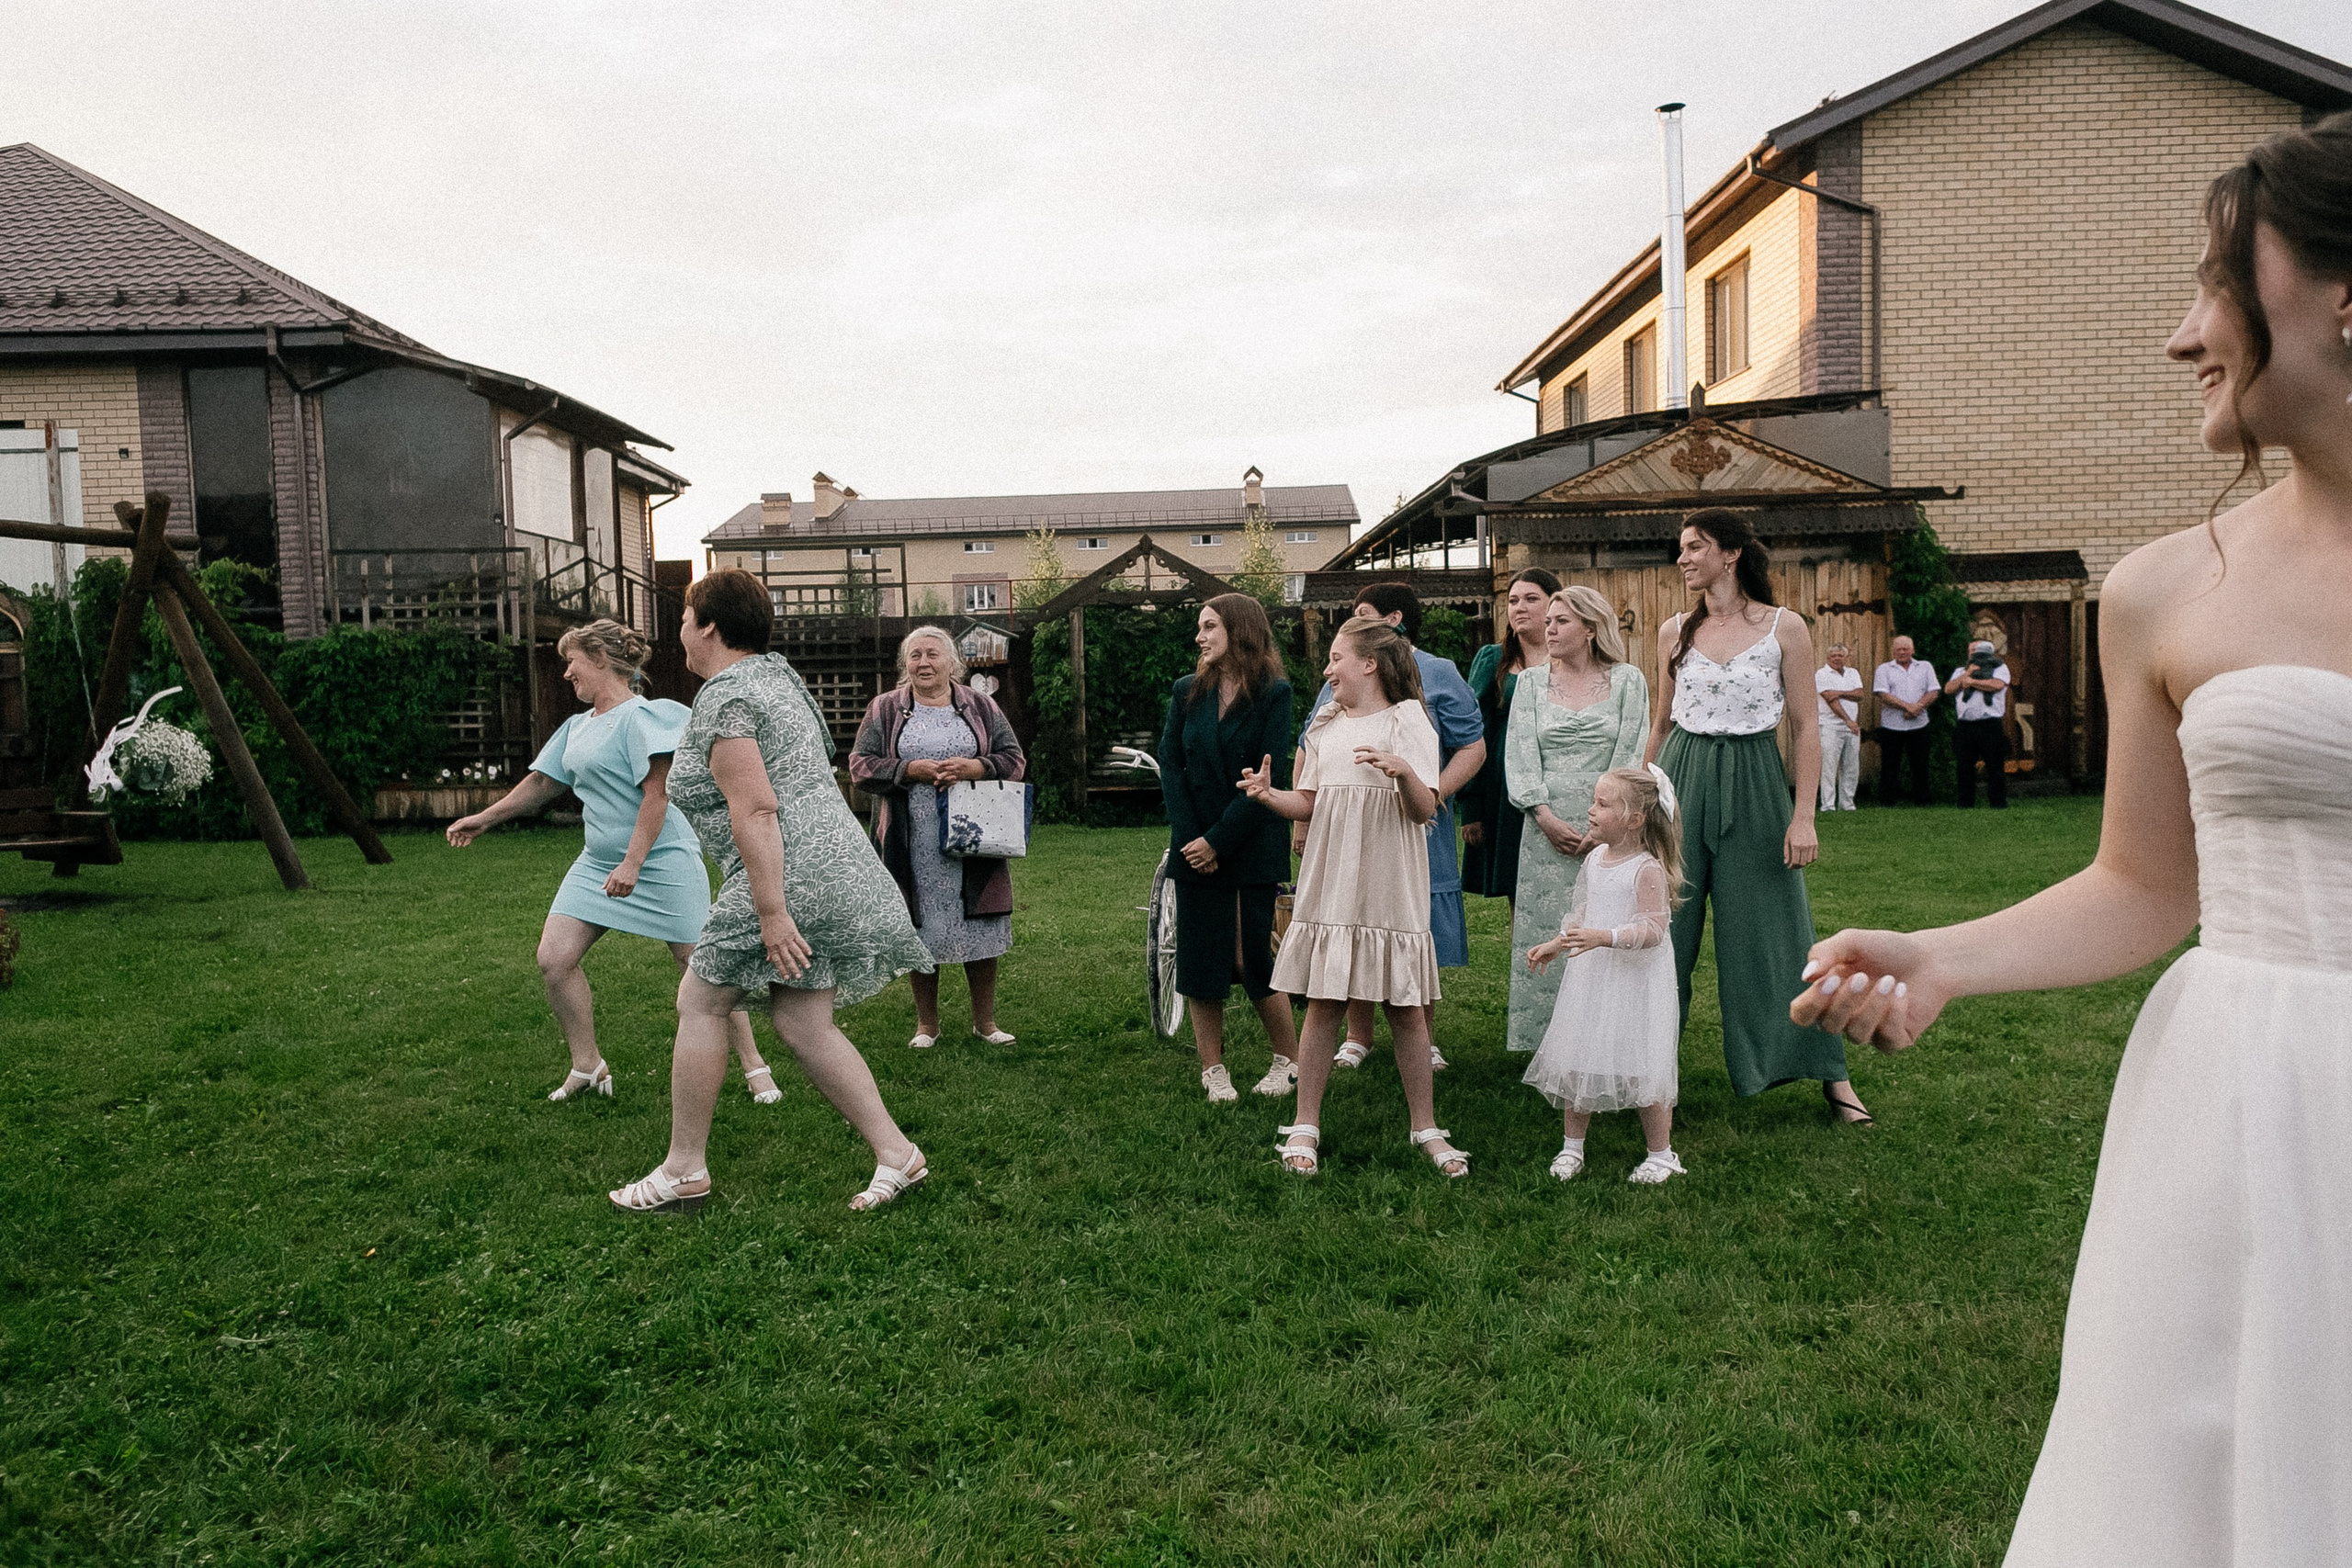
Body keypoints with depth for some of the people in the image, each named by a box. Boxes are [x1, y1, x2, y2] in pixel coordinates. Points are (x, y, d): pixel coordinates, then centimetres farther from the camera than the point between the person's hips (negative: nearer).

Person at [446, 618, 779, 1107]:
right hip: (597, 861, 8)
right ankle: (587, 1067, 13)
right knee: (554, 959, -2)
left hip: (662, 861, -8)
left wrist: (632, 864, -23)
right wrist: (484, 819, 30)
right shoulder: (576, 726, 14)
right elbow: (543, 782, 25)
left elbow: (656, 793, -18)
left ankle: (754, 1068, 10)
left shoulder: (639, 716, -12)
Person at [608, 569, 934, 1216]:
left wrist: (771, 912, -23)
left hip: (790, 875, -10)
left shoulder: (723, 699, -11)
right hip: (835, 866, 10)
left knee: (700, 1001, 3)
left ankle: (683, 1172, 10)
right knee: (803, 1023, 9)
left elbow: (755, 811, -21)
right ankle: (895, 1154, 7)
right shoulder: (774, 673, 20)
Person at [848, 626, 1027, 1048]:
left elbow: (1014, 759, 6)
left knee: (981, 929, 3)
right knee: (920, 930, 4)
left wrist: (972, 768, -12)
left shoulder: (982, 707, 10)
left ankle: (984, 1020, 17)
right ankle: (926, 1023, 19)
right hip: (913, 846, 0)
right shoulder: (884, 710, 7)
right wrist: (912, 770, -14)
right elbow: (861, 766, 1)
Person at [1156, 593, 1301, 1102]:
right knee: (1199, 957, 5)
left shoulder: (1273, 693, -5)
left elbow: (1269, 776, -10)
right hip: (1195, 845, 4)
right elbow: (1170, 766, 2)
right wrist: (1188, 835, -10)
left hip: (1252, 845, -4)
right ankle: (1212, 1069, 16)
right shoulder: (1187, 691, 7)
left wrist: (1218, 840, -13)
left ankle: (1289, 1059, 19)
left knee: (1251, 957, 0)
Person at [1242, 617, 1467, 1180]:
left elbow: (1424, 810, -9)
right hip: (1330, 885, 4)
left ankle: (1425, 1127, 15)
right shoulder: (1324, 725, 15)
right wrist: (1269, 794, -5)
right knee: (1324, 1003, 3)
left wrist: (1404, 773, -28)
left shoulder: (1407, 718, -2)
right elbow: (1309, 805, 13)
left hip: (1390, 888, -4)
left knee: (1405, 1007, 3)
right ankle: (1305, 1126, 12)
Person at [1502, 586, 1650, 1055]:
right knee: (1544, 933, 1)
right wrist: (1545, 816, -10)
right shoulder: (1531, 682, 10)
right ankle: (1549, 1045, 10)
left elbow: (1630, 757, -2)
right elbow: (1521, 754, 2)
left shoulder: (1627, 681, 5)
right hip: (1547, 825, 2)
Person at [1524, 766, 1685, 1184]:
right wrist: (1555, 943, 17)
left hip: (1635, 979, -7)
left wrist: (1605, 937, -33)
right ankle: (1572, 1147, 24)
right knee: (1574, 1063, 10)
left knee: (1641, 1069, 0)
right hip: (1590, 976, 7)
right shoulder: (1595, 859, 6)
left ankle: (1661, 1154, 18)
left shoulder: (1648, 869, -16)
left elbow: (1653, 929, -23)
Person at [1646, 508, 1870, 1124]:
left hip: (1754, 784, -3)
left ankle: (1830, 1074, 15)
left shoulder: (1785, 628, -4)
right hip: (1681, 780, 3)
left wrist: (1804, 816, -10)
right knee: (1666, 928, 5)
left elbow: (1806, 728, -4)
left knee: (1772, 932, 2)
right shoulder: (1674, 632, 6)